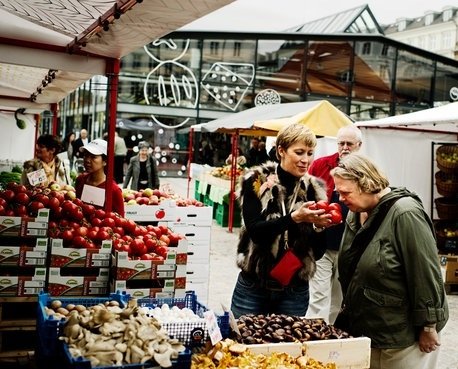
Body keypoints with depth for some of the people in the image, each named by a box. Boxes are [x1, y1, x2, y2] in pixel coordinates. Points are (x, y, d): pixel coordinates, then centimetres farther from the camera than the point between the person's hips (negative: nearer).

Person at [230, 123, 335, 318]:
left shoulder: (314, 189, 1)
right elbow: (255, 230, -17)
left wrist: (319, 226, -17)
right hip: (253, 286, -2)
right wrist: (295, 218, -29)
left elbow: (318, 252, 2)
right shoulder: (257, 182, -6)